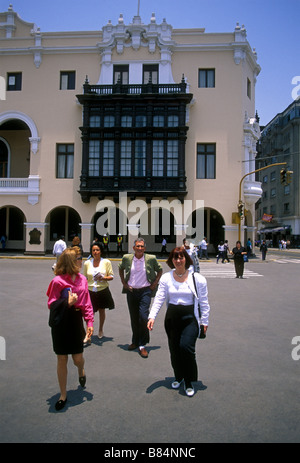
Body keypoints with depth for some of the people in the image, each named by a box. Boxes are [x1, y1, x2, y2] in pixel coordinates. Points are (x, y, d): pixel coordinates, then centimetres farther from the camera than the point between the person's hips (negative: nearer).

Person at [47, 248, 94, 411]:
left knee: (77, 358, 8)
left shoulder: (82, 279, -1)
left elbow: (87, 303, 5)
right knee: (62, 359, 7)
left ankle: (81, 371, 47)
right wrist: (67, 302, -24)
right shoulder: (58, 281, -15)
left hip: (76, 320, 3)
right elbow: (51, 305, -9)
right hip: (61, 322, -3)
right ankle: (63, 395, 26)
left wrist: (90, 322, 1)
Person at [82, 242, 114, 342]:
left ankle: (100, 330, 36)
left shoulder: (106, 262, -4)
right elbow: (84, 278, 11)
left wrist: (103, 278, -19)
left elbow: (111, 276, 0)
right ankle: (88, 335, -1)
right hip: (90, 291, 0)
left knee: (102, 311, 15)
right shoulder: (87, 263, 2)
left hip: (103, 290, 0)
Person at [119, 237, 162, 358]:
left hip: (145, 291, -2)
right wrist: (124, 282, 10)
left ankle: (142, 345, 3)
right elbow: (120, 268, 17)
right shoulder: (127, 258, -2)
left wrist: (155, 284, 3)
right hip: (131, 291, 3)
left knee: (143, 317, -13)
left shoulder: (151, 259, -7)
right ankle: (135, 341, 31)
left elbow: (159, 270, 10)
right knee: (134, 318, 12)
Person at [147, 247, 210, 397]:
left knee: (186, 347, -16)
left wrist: (204, 321, 2)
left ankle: (189, 382, 6)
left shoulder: (197, 278, -5)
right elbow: (159, 299, -4)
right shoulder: (166, 278, 0)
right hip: (172, 317, 3)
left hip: (190, 318, -3)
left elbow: (204, 302, 1)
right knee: (174, 349, 11)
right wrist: (152, 316, -15)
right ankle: (178, 377, 37)